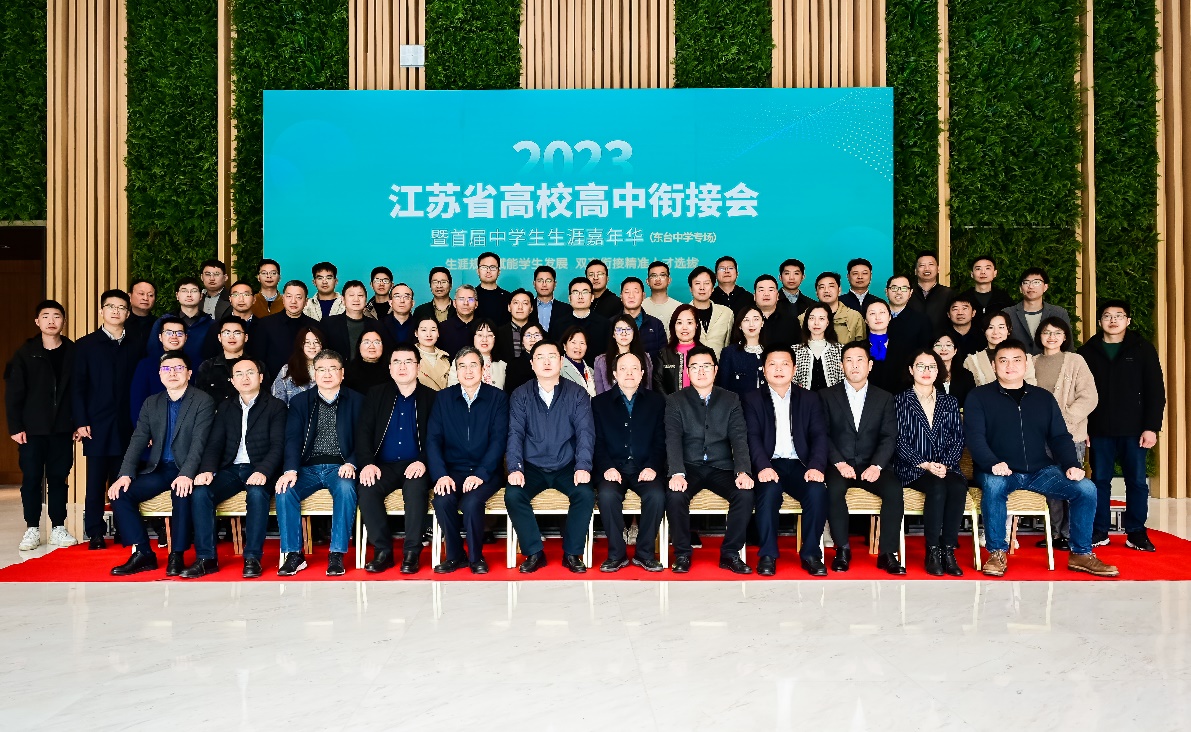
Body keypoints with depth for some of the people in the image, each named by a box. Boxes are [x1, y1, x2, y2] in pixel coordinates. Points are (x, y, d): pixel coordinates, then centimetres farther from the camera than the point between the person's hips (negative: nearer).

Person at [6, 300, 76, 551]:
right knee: (31, 478, 4)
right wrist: (15, 427, -7)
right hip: (32, 428, -1)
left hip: (62, 428, 1)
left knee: (58, 478, 6)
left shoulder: (73, 352, 3)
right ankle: (32, 529, 13)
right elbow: (13, 392, -1)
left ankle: (58, 529, 14)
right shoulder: (26, 353, 0)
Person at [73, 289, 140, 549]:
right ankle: (95, 535, 8)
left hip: (126, 426, 1)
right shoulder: (86, 344, 7)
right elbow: (77, 386, 2)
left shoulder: (134, 347, 12)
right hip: (96, 426, -1)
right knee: (96, 482, 1)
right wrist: (81, 422, -7)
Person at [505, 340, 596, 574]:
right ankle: (534, 553, -7)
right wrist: (515, 468, -21)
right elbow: (515, 434, -5)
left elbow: (585, 432, -7)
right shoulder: (521, 395, 2)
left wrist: (583, 466, -22)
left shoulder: (577, 394, 1)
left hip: (567, 467, 0)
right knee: (512, 495, -26)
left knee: (586, 494, -27)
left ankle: (572, 553, -6)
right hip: (532, 467, 1)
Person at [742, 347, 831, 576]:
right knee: (769, 491, -33)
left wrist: (816, 466, -14)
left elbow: (819, 435, 5)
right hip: (769, 465, -2)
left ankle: (811, 553, -12)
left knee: (818, 490, -28)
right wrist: (763, 467, -22)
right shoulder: (752, 399, 9)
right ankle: (767, 555, -18)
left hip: (799, 464, 2)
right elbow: (753, 437, -3)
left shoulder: (809, 398, 15)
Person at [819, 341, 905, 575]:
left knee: (894, 489, -27)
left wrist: (877, 465, -14)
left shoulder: (884, 398, 11)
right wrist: (839, 463, -16)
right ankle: (842, 550, -18)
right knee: (834, 489, -33)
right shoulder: (827, 396, 6)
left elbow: (889, 437, 3)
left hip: (871, 465, 2)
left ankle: (887, 553, -17)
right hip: (839, 464, -1)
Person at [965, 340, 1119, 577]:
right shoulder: (979, 397, 4)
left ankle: (1081, 554, 0)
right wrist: (992, 464, -26)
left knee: (1087, 488, -16)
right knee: (994, 486, -37)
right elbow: (975, 437, -7)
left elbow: (1060, 437, 13)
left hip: (1040, 470, 4)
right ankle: (997, 553, -20)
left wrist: (1072, 466, -6)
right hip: (999, 472, -4)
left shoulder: (1044, 398, 17)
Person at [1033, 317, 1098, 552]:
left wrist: (1064, 418, -14)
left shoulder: (1075, 361, 0)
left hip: (1071, 434, -3)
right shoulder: (1033, 363, 10)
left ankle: (1069, 535, 8)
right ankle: (1055, 533, 17)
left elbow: (1089, 397, -6)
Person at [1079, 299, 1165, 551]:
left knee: (1137, 481, 3)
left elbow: (1156, 391, 0)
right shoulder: (1088, 352, 6)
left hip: (1134, 430, -1)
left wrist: (1151, 427, -7)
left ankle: (1136, 533, 13)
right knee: (1100, 480, 6)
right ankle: (1098, 531, 13)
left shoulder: (1143, 349, 3)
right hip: (1100, 430, 1)